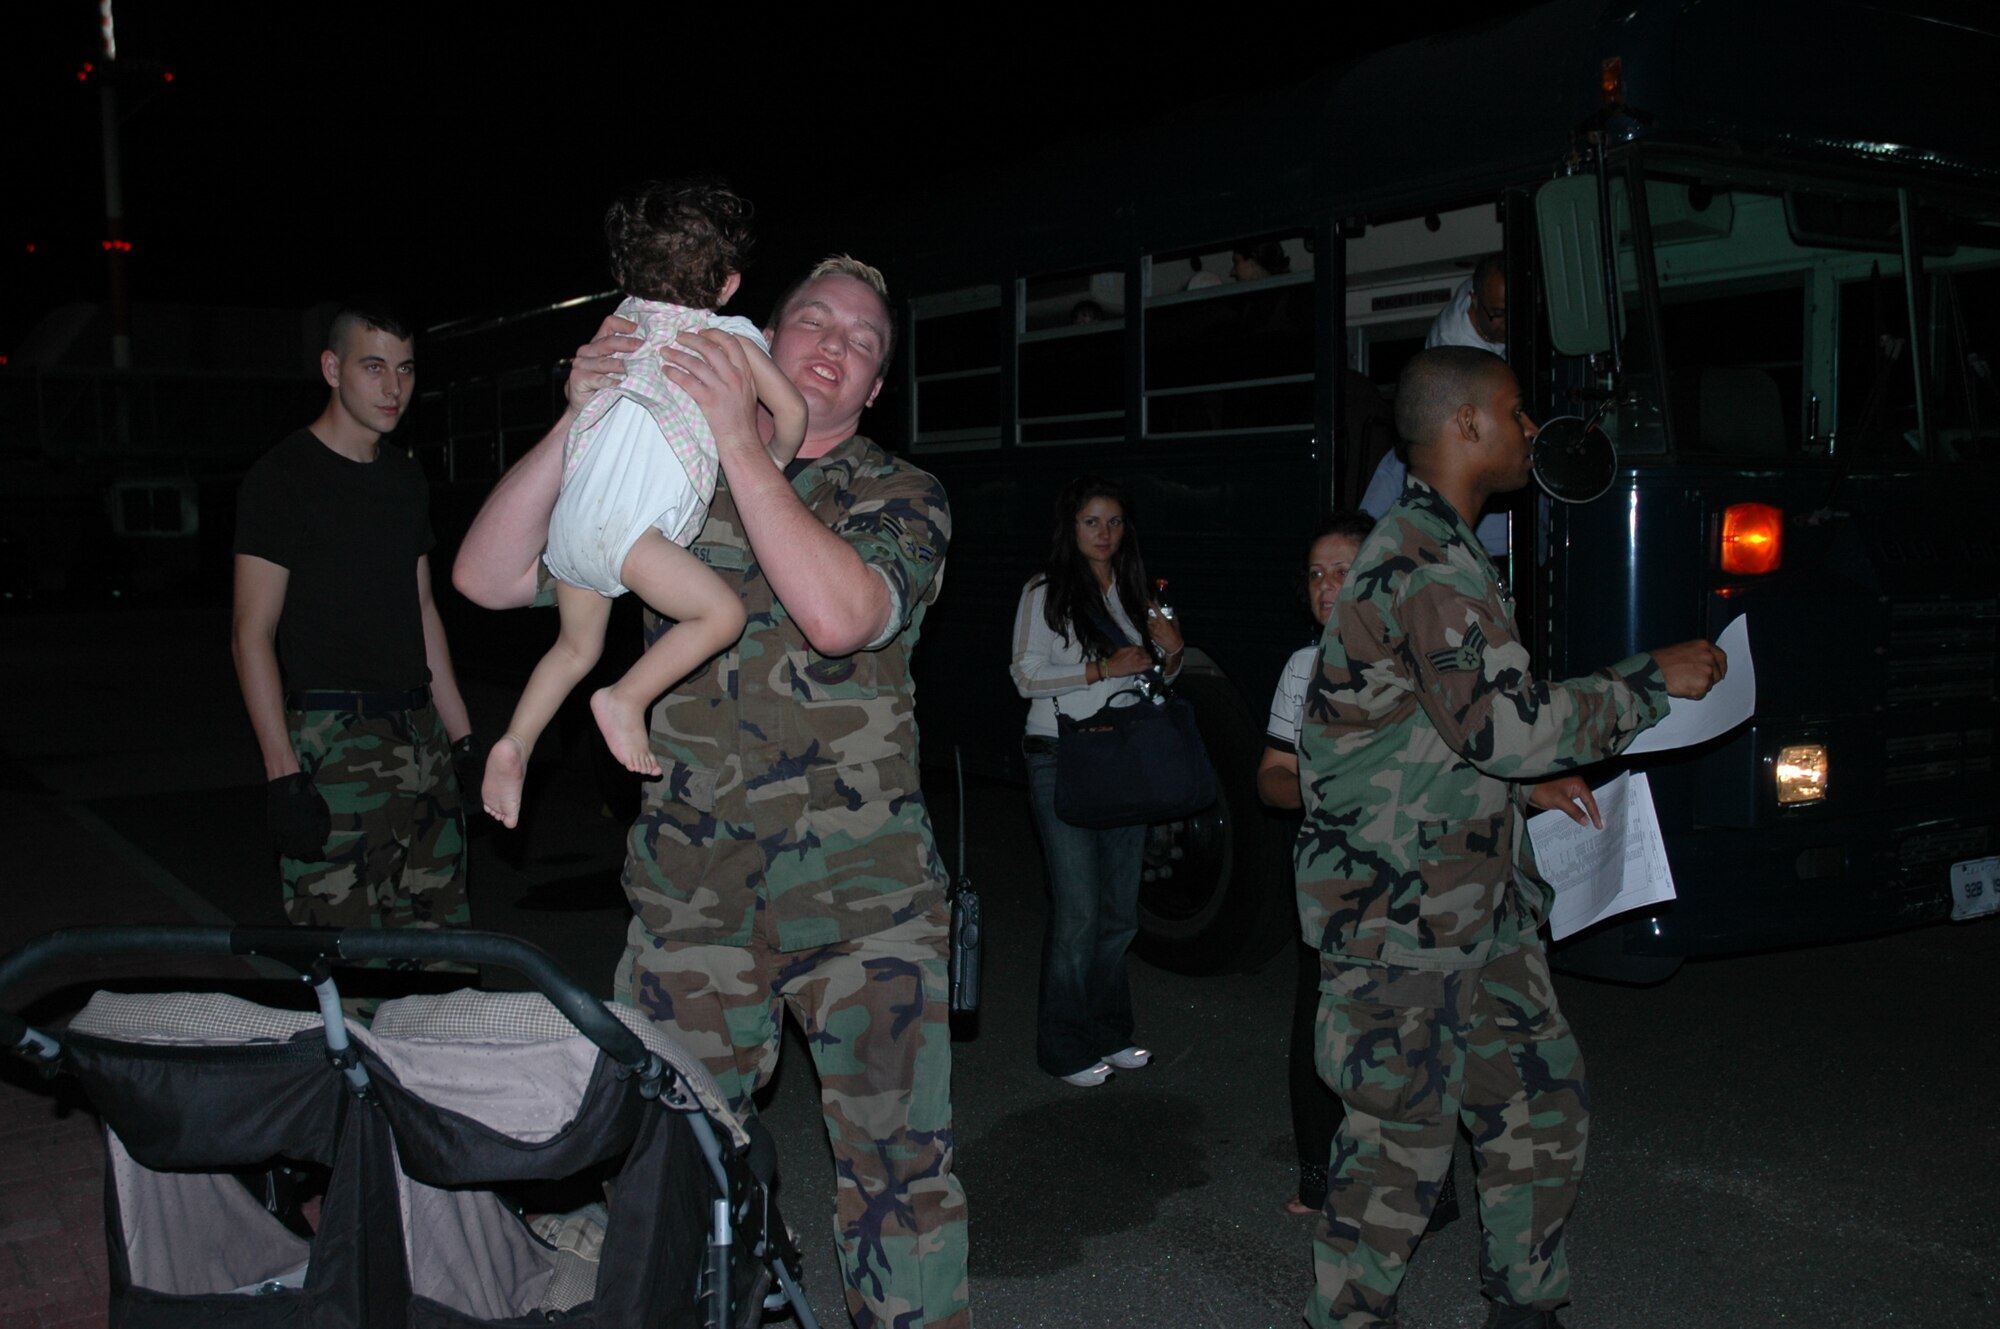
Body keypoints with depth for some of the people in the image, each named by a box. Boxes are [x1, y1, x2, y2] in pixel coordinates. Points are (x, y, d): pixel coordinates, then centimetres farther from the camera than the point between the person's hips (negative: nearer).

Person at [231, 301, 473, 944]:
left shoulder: (406, 478, 17)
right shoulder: (283, 477, -4)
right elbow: (252, 631, -9)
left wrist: (461, 734, 15)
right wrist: (283, 774, -16)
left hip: (420, 736, 7)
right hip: (331, 741, -6)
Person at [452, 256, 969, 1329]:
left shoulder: (900, 499, 3)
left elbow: (838, 614, -20)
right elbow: (486, 577, -2)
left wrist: (741, 443, -20)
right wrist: (581, 425, -13)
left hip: (865, 899, -1)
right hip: (690, 898, 2)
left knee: (899, 1164, 3)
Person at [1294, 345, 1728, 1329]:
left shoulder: (1438, 550, 16)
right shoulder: (1424, 564, -19)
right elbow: (1506, 722, -24)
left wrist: (1529, 786, 13)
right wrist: (1653, 680, -14)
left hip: (1477, 906, 11)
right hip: (1398, 919, -10)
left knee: (1542, 1103, 17)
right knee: (1400, 1142, 0)